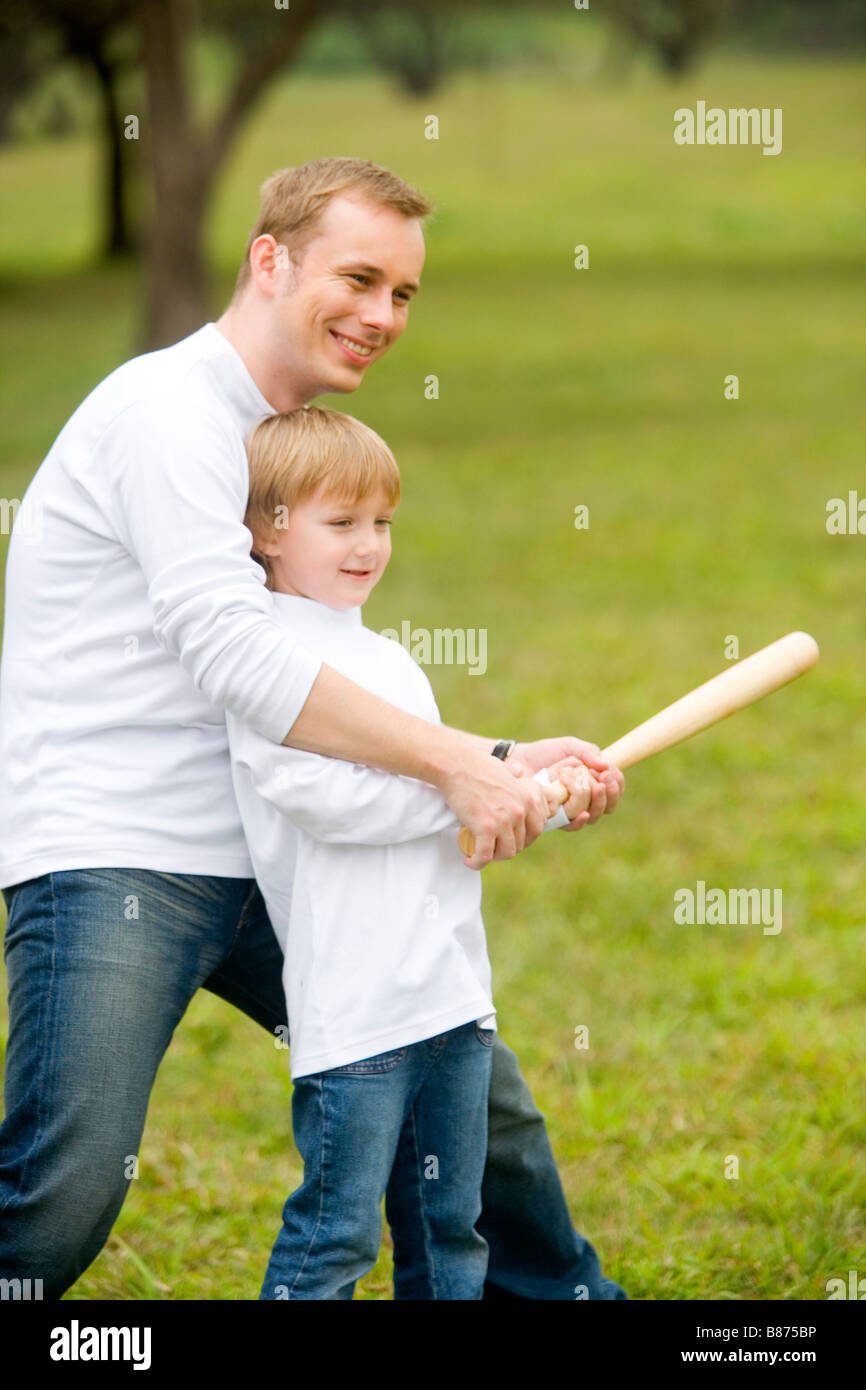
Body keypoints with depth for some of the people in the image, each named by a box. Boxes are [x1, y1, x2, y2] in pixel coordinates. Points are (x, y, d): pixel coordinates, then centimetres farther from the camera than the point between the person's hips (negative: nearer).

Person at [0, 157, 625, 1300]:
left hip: (263, 863, 9)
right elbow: (234, 658, -23)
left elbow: (329, 702, 19)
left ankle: (560, 1295, 36)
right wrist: (458, 764, -21)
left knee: (469, 1082, 16)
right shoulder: (168, 411, -12)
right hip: (109, 859, -9)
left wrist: (507, 770, 6)